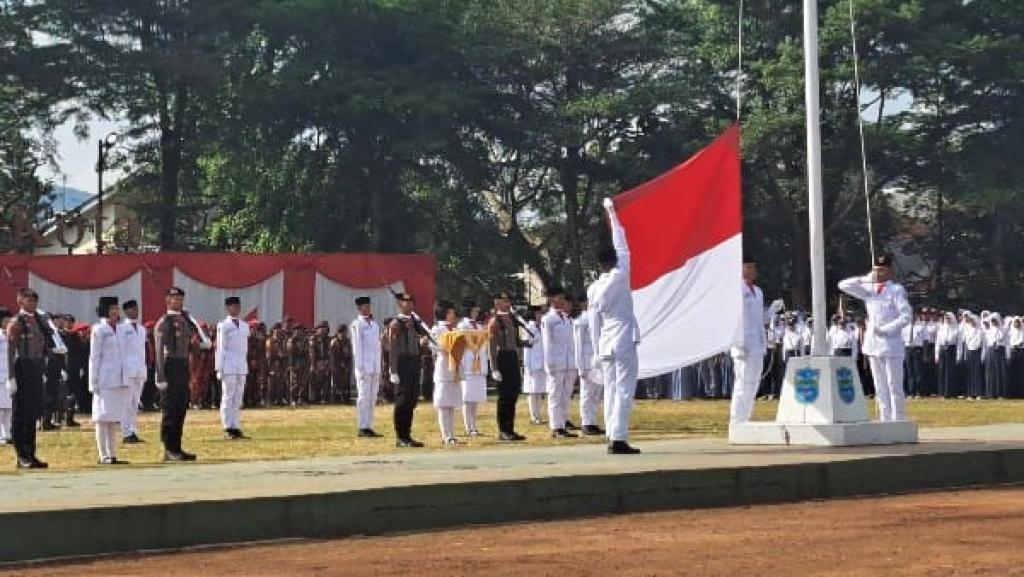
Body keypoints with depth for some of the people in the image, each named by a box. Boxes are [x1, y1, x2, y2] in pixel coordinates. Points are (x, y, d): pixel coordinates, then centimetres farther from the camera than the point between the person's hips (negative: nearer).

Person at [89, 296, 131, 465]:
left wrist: (127, 381, 15)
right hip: (105, 380, -7)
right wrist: (94, 383, -11)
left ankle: (112, 455, 13)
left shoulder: (119, 329, 14)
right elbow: (94, 357, -7)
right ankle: (104, 456, -1)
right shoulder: (99, 330, -6)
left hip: (119, 380, 7)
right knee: (103, 418, -3)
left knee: (114, 419, 9)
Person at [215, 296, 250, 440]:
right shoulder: (223, 326, -2)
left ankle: (236, 427, 9)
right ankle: (228, 428, -4)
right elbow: (220, 348, -5)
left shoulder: (245, 326, 14)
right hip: (228, 366, -6)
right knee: (228, 397, -5)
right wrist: (219, 368, -9)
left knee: (238, 398, 6)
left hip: (242, 367, 6)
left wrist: (246, 366, 13)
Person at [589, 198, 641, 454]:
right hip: (624, 342, -5)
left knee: (611, 391, 8)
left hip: (606, 346, 5)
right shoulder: (620, 277, -7)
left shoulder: (594, 289, 7)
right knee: (625, 391, -7)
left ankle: (612, 437, 5)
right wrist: (612, 214, 8)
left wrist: (597, 352, 17)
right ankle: (619, 439, -15)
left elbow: (594, 325, 9)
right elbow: (622, 247, 2)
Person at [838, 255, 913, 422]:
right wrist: (866, 279, 0)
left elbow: (907, 316, -12)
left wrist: (884, 329, -15)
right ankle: (885, 420, 11)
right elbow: (843, 285, 11)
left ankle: (899, 421, -3)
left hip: (891, 345, -6)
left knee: (894, 387, -5)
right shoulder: (868, 289, 12)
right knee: (880, 388, 8)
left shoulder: (896, 290, -5)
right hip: (873, 345, 6)